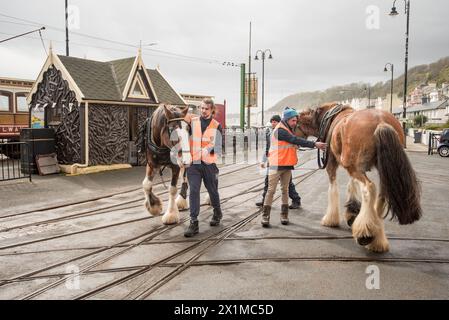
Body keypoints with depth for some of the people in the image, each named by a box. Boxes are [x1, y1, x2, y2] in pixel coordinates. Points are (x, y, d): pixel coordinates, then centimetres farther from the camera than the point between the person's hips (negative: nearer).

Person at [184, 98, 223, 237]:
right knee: (193, 191, -7)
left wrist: (209, 150, -25)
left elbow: (218, 147, -5)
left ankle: (217, 213, 39)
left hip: (209, 163, 0)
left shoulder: (216, 126, 1)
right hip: (193, 163, 1)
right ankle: (193, 223, -2)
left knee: (213, 190, 14)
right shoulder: (192, 122, 5)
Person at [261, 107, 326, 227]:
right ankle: (265, 216, 1)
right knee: (271, 190, -5)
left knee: (285, 190, 10)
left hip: (287, 165, 9)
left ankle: (284, 215, 17)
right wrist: (314, 144, -23)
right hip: (276, 165, -9)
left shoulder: (289, 130, 16)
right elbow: (296, 140, -22)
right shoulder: (280, 130, -16)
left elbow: (295, 143, 13)